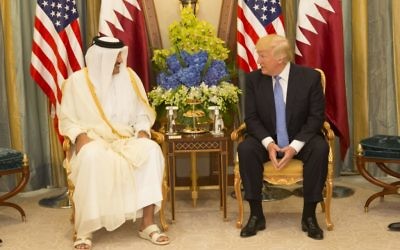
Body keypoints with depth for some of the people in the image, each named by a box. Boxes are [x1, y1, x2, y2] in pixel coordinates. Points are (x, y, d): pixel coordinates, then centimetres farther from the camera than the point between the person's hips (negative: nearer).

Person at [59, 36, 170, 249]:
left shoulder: (129, 76, 8)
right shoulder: (77, 80, 0)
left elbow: (142, 113, 11)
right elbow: (67, 118, 3)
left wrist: (142, 130, -9)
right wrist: (79, 135, -16)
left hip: (127, 139, 3)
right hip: (93, 141, -3)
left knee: (151, 150, -30)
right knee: (93, 157, -40)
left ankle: (148, 223, -25)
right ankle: (85, 229, -28)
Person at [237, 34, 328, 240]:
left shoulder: (310, 77, -10)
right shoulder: (253, 79, -5)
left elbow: (316, 116, -11)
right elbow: (251, 117, -6)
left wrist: (295, 146, -24)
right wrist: (268, 142, -25)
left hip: (300, 139, -1)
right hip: (267, 140, 1)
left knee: (320, 148, -32)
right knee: (245, 149, -29)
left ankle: (309, 216, -19)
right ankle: (256, 215, -19)